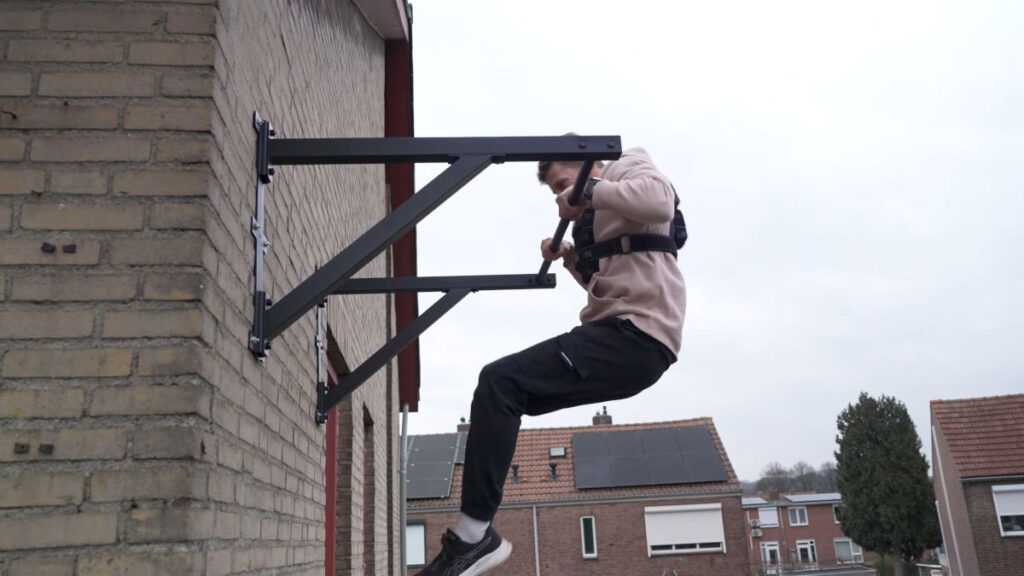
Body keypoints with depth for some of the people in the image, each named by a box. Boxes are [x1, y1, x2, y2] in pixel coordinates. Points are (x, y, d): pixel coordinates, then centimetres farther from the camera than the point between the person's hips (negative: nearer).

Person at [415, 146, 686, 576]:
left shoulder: (627, 168, 3)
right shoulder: (604, 211, 31)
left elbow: (658, 201, -21)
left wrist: (591, 191, -12)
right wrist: (574, 258, 17)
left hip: (637, 335, -11)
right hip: (625, 336, 11)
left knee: (499, 382, -20)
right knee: (504, 391, 10)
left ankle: (475, 535, -19)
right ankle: (476, 533, 6)